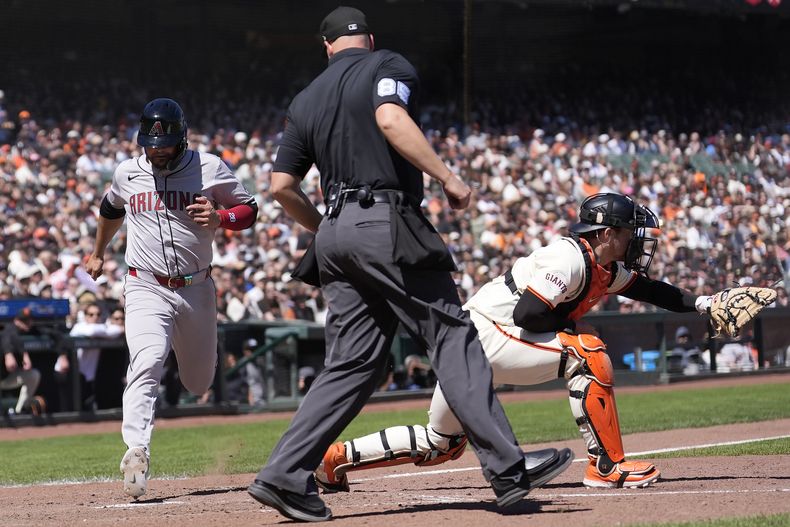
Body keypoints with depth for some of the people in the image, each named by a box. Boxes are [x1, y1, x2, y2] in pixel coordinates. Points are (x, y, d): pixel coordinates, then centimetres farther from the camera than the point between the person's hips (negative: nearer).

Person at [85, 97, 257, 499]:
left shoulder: (210, 169, -4)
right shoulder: (127, 173, 4)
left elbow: (249, 209, 2)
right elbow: (111, 210, 25)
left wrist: (220, 217, -20)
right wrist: (98, 253, 37)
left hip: (196, 289, 1)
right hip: (146, 289, -1)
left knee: (200, 382, 15)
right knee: (147, 364, -26)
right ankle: (137, 450, -33)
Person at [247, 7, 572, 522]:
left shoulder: (306, 100, 20)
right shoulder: (388, 66, 3)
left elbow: (282, 185, 15)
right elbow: (391, 118, -19)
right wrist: (448, 177, -20)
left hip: (337, 232, 7)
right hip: (388, 223, -7)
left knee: (353, 362, 8)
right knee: (453, 338, -6)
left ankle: (286, 474, 0)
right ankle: (508, 468, -12)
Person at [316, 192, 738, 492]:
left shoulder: (607, 270, 11)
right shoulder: (570, 260, -18)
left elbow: (648, 290, 17)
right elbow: (527, 313, -24)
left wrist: (702, 304, 7)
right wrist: (571, 324, -10)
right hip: (482, 334, -10)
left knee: (438, 444, 15)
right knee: (586, 354, -19)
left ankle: (334, 459, 17)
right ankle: (607, 466, -16)